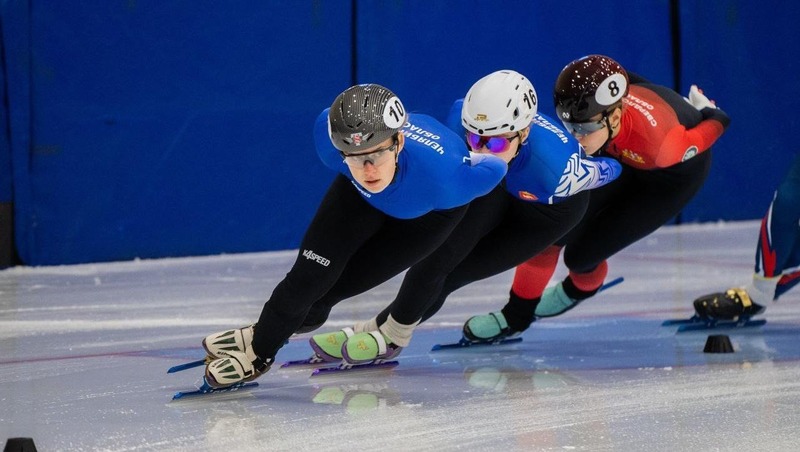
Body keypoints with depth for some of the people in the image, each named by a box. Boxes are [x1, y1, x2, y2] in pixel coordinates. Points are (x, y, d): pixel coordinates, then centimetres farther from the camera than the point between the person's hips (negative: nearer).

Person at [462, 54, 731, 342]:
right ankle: (515, 316, 19)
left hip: (677, 169, -4)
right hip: (624, 154, 4)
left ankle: (581, 288, 33)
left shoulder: (658, 141, -46)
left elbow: (716, 124, -25)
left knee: (581, 254, -5)